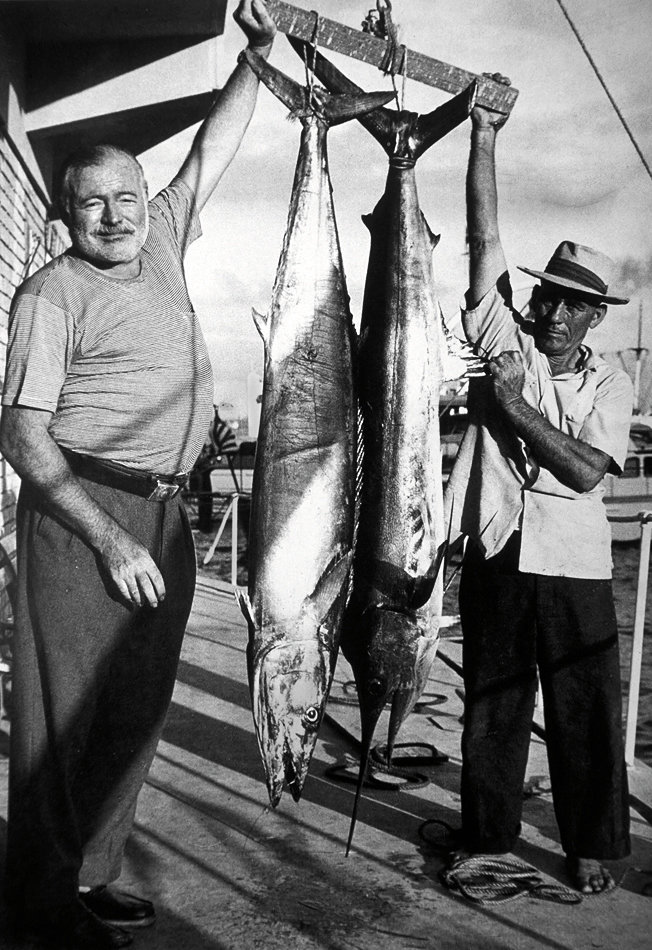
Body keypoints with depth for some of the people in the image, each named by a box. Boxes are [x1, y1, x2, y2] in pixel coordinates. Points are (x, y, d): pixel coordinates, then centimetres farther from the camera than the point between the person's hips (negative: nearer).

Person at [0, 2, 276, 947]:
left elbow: (213, 146, 23)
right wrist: (109, 537, -19)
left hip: (164, 511, 7)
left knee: (137, 702, 11)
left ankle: (90, 873, 24)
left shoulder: (160, 238, 13)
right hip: (81, 512, -7)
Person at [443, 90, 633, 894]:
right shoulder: (503, 338, 3)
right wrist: (484, 137, -8)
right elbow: (484, 240, -4)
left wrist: (517, 406, -15)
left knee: (586, 712, 7)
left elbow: (586, 471, -10)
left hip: (573, 564, 0)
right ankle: (487, 836, 27)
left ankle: (592, 845, 25)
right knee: (492, 704, 11)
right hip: (497, 554, 0)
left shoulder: (609, 385, 4)